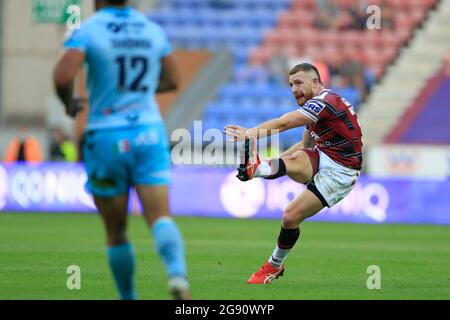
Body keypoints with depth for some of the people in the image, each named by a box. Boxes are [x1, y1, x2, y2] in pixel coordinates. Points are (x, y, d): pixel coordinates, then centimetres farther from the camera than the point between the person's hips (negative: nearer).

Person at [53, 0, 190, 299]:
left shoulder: (87, 31, -8)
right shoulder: (154, 30, 6)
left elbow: (62, 76, -22)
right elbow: (171, 81, 17)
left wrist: (69, 102, -1)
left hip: (106, 137, -2)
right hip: (149, 133, 2)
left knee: (116, 231, 11)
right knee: (160, 217, -9)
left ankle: (129, 297, 19)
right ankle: (178, 273, -36)